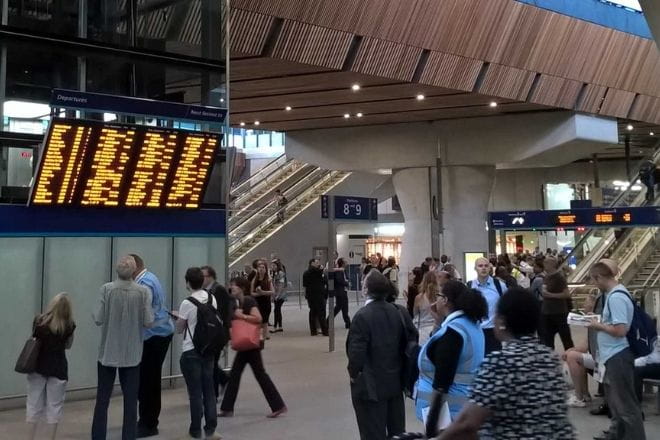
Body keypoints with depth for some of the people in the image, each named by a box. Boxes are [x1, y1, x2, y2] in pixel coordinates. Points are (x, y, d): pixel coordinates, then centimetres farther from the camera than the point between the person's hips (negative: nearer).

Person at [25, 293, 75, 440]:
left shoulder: (39, 321, -7)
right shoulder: (69, 326, -9)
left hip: (38, 366, 1)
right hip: (58, 368, -1)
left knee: (34, 404, 12)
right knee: (54, 405, 8)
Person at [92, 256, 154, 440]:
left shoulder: (106, 289, -10)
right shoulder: (143, 291, -9)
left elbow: (99, 319, -11)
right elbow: (148, 322, -10)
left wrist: (94, 313, 10)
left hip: (108, 352, 0)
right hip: (132, 354, 0)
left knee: (102, 399, 12)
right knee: (131, 400, 10)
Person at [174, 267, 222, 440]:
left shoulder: (187, 303, -15)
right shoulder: (212, 299, 1)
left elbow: (179, 329, -6)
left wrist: (178, 317, 15)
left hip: (191, 352, -5)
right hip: (208, 349, 5)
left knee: (195, 392, 3)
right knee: (208, 390, 11)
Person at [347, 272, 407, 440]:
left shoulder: (363, 315, -19)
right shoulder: (396, 312, 1)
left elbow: (357, 351, -21)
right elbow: (404, 344, 5)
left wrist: (353, 372, -5)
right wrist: (397, 368, 14)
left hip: (371, 385, -6)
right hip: (395, 381, 6)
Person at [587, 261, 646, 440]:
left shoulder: (616, 297, -23)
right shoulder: (615, 293, 9)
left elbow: (620, 330, -27)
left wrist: (599, 326, -13)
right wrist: (601, 323, 7)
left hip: (618, 356, -11)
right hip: (613, 355, 11)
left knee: (625, 401, 1)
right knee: (614, 396, 23)